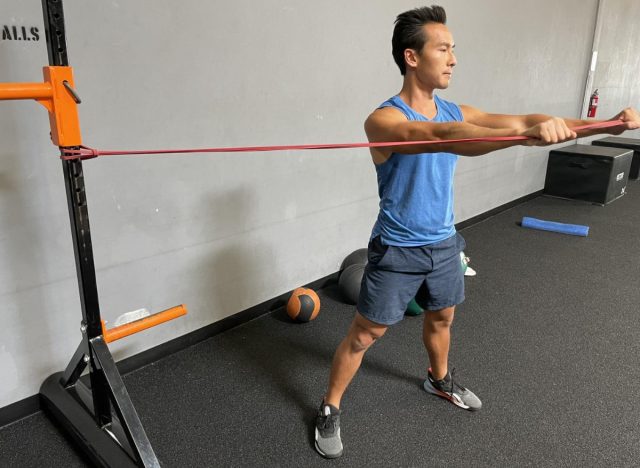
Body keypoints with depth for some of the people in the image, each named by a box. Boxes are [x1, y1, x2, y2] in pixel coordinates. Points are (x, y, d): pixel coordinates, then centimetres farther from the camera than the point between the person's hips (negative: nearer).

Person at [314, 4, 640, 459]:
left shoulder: (455, 112, 1)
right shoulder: (384, 119, -21)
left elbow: (519, 122, -2)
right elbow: (441, 138, -39)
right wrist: (527, 134, -52)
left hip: (443, 243, 7)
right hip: (398, 251, -6)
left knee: (442, 318, 25)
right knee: (364, 335, 3)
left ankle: (440, 380, 53)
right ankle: (329, 410, 23)